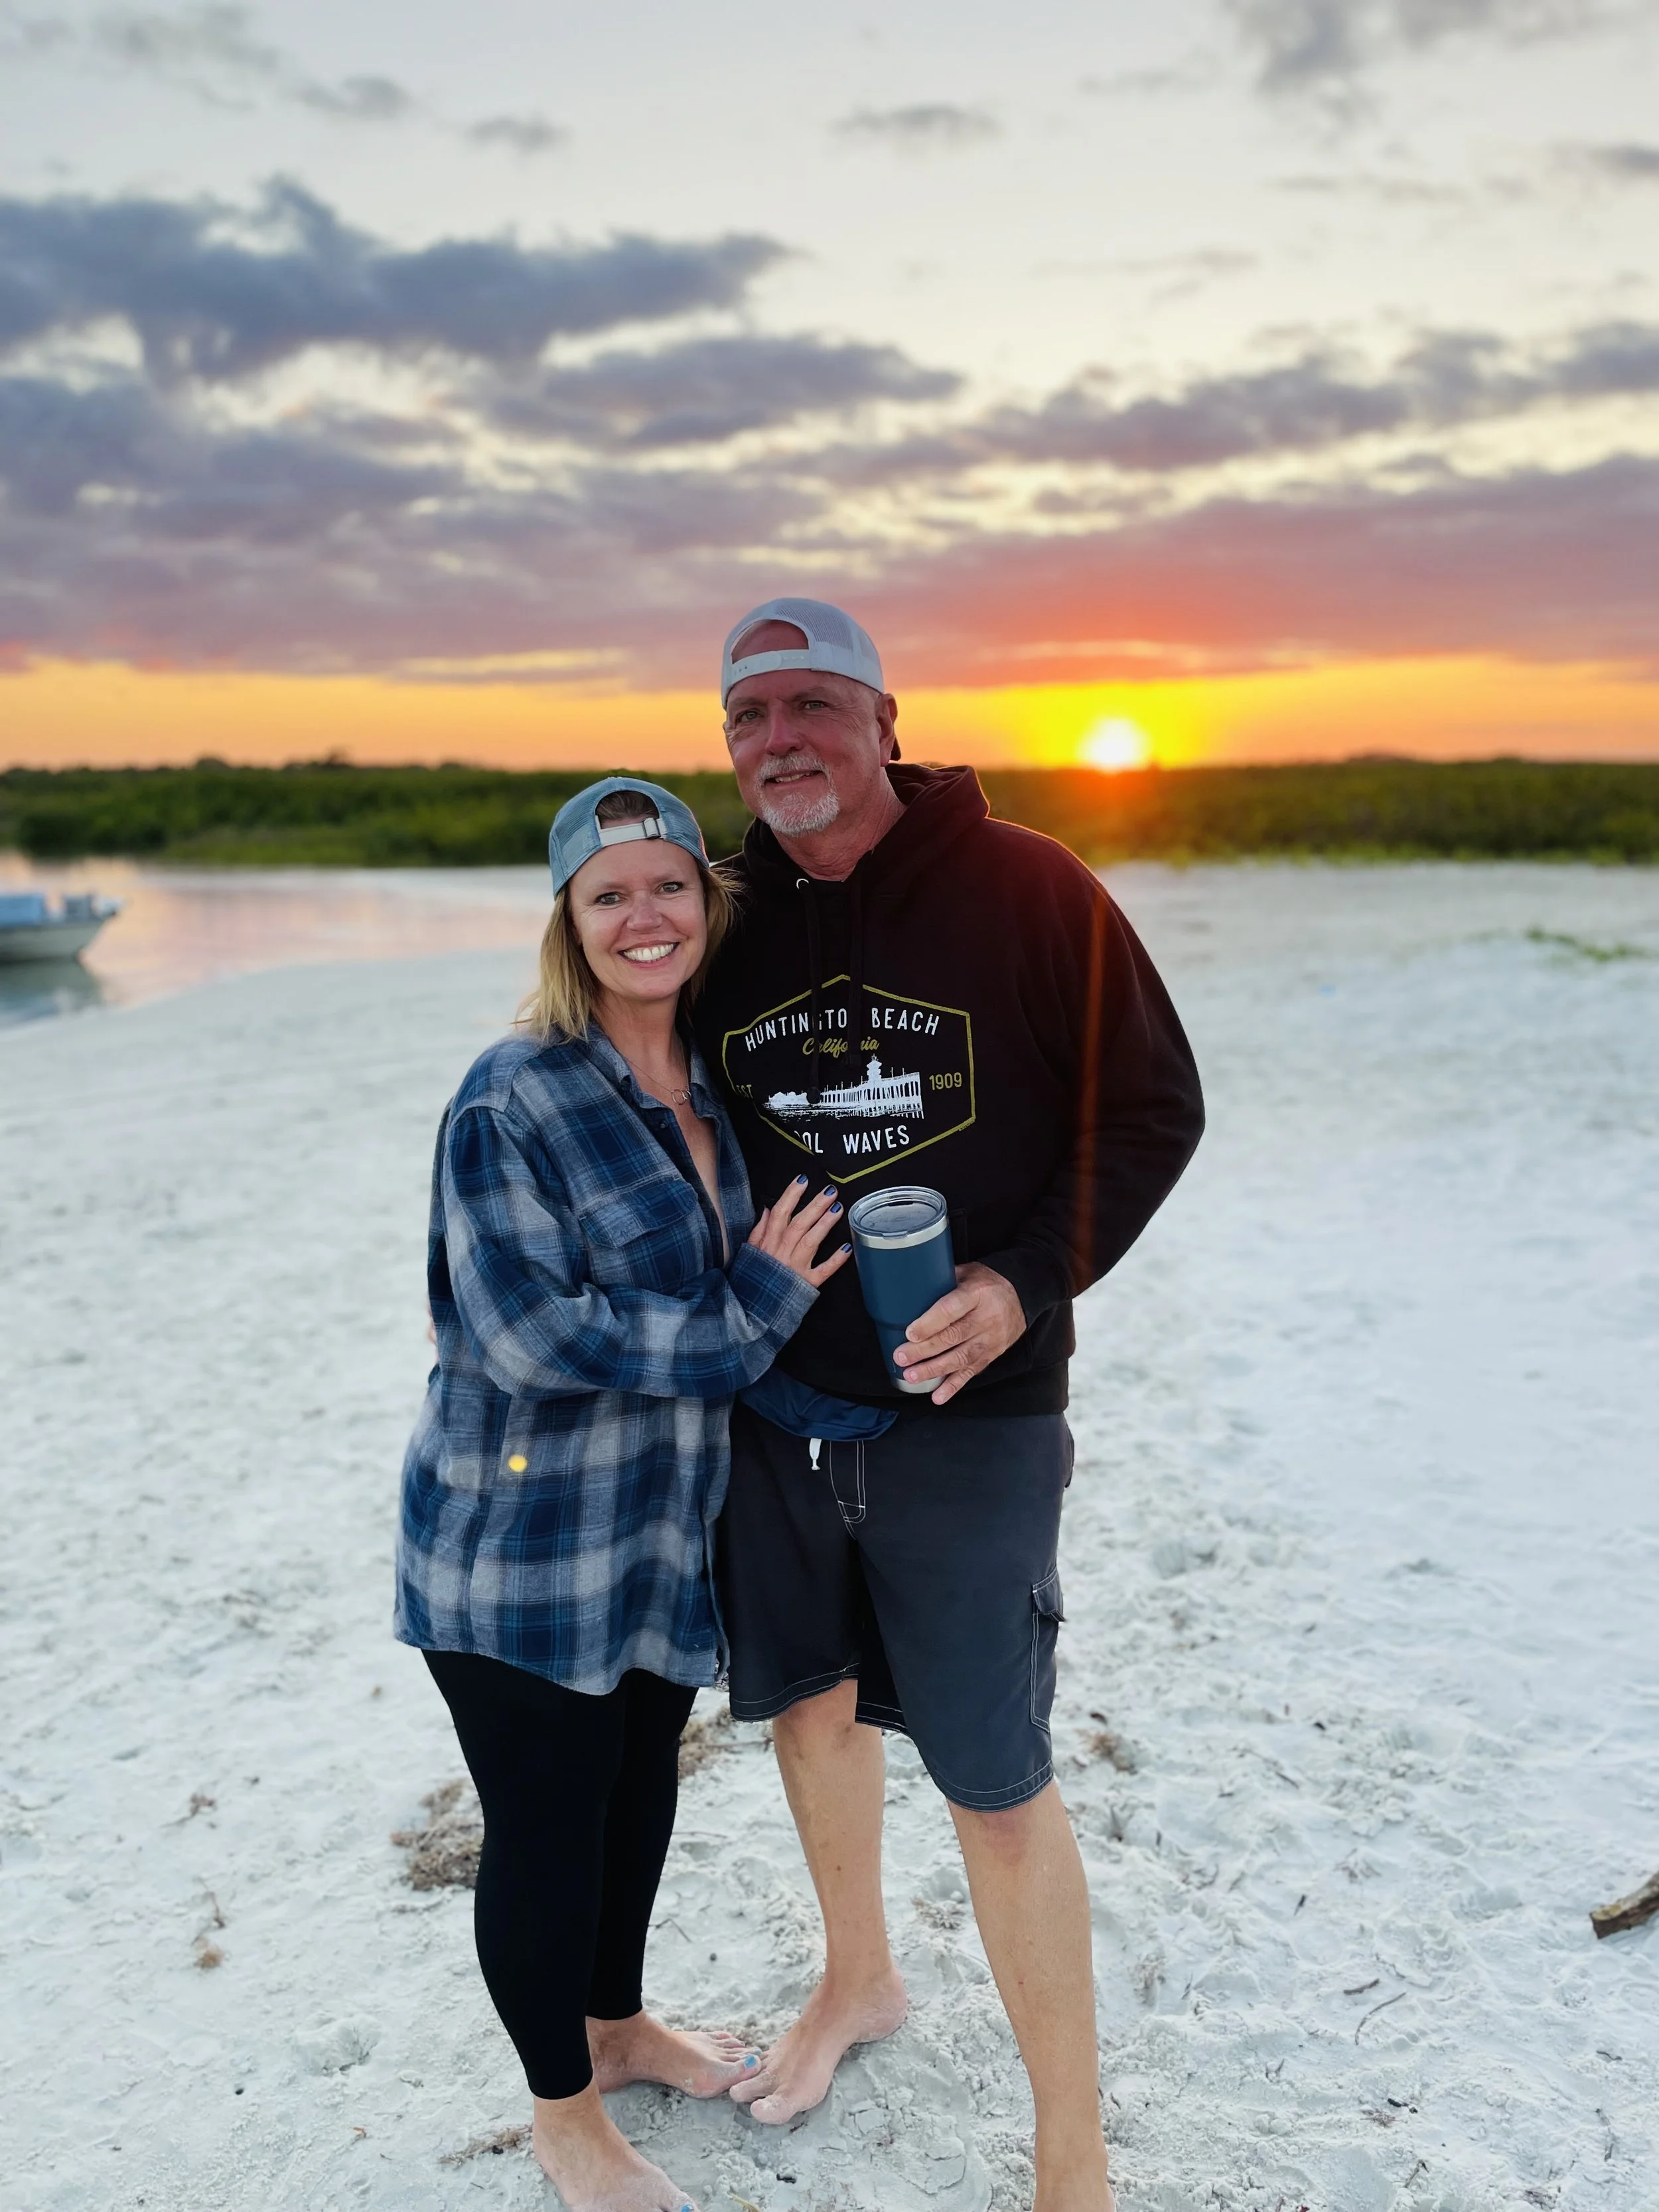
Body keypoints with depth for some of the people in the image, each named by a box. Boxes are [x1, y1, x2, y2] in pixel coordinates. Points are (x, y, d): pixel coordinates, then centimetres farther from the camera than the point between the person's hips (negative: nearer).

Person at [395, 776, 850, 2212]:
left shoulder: (714, 1081, 3)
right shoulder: (515, 1102, -19)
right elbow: (530, 1336, -26)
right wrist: (752, 1312, -22)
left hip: (669, 1529, 7)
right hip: (526, 1546, -7)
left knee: (642, 1785, 23)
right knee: (546, 1823, 10)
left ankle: (616, 2023, 49)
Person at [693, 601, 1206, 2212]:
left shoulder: (1020, 887, -9)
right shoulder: (731, 924, 4)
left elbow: (1153, 1109, -7)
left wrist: (1029, 1281, -18)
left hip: (968, 1412, -5)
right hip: (773, 1402, 5)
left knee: (996, 1782, 0)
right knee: (809, 1700, 20)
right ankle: (858, 1979, 49)